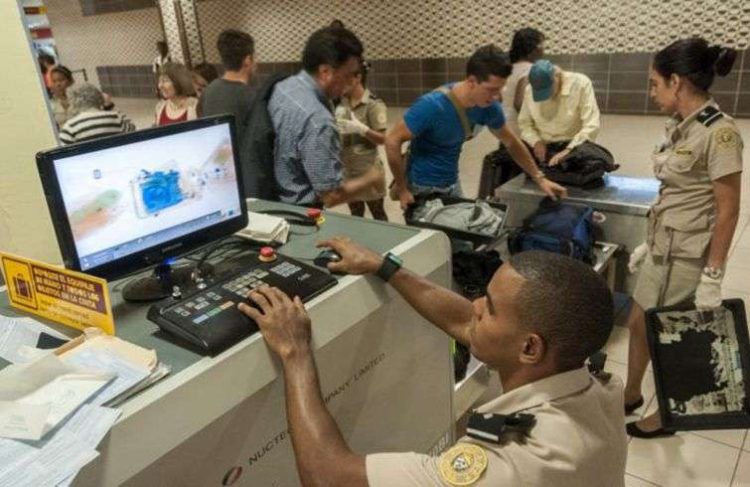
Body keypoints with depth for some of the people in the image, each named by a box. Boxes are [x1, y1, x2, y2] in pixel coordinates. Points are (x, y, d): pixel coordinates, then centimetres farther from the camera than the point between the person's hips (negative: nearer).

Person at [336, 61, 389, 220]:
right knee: (355, 214, 18)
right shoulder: (342, 102, 3)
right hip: (347, 169, 6)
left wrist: (361, 128, -31)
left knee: (378, 214, 9)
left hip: (368, 170, -6)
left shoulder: (374, 105, -14)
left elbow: (383, 139, -17)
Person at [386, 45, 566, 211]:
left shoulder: (488, 107, -9)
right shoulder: (432, 105, -28)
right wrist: (402, 189, -19)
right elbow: (392, 141, -22)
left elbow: (511, 143, 7)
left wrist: (540, 178, 7)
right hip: (423, 188, -6)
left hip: (452, 183, 6)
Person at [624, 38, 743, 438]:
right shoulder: (681, 126, 5)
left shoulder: (719, 133, -20)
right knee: (637, 324, 19)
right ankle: (631, 395, 41)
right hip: (662, 248, 8)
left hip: (686, 257, -8)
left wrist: (713, 277, -17)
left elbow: (728, 211, -18)